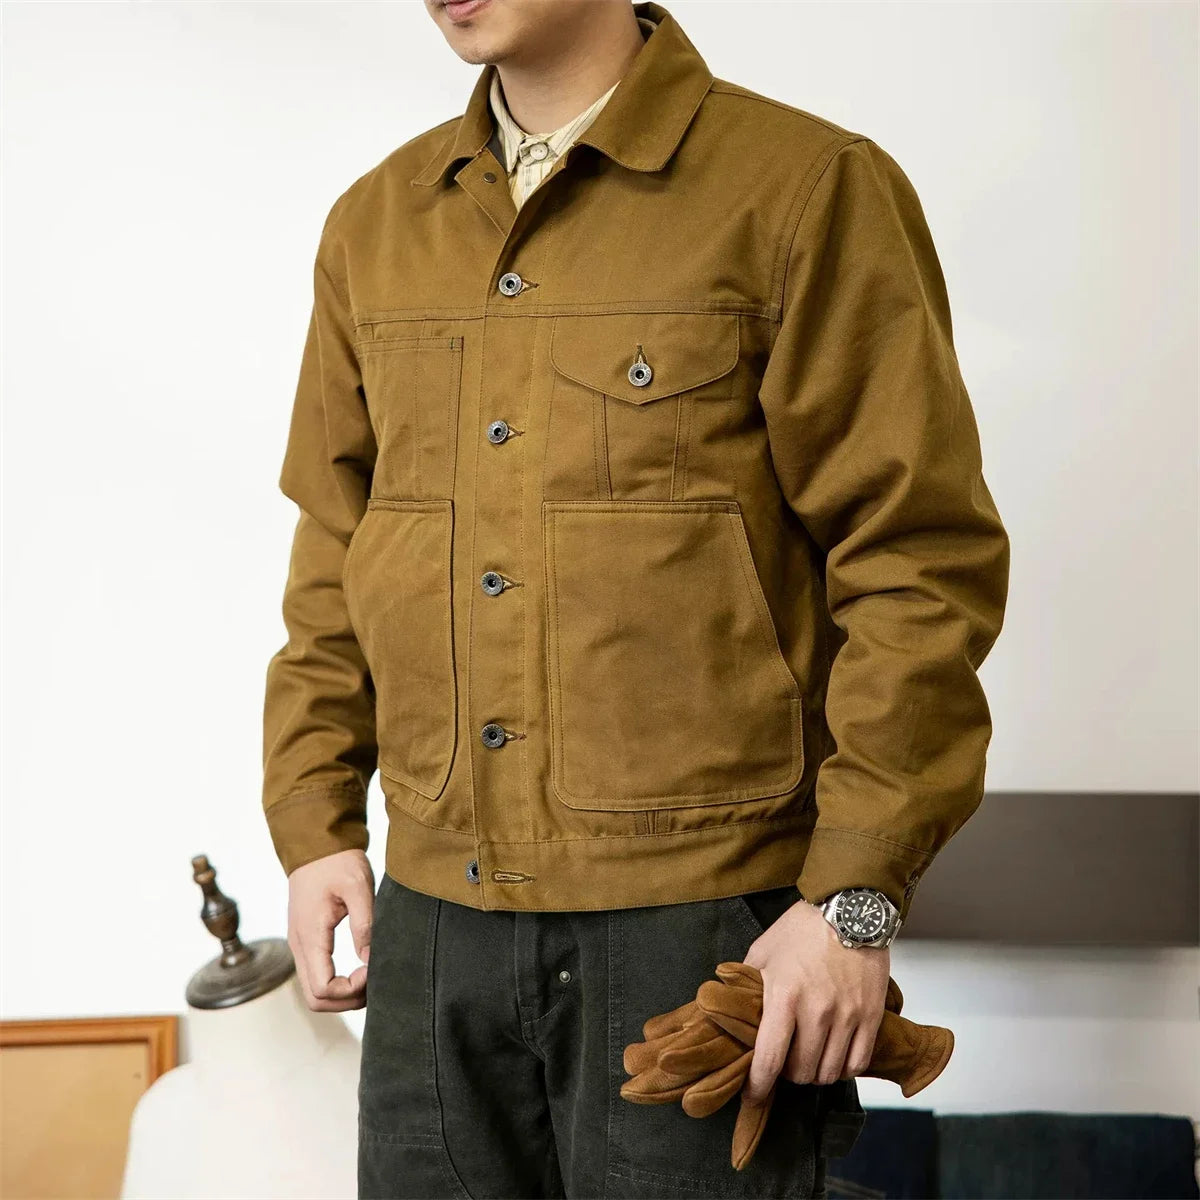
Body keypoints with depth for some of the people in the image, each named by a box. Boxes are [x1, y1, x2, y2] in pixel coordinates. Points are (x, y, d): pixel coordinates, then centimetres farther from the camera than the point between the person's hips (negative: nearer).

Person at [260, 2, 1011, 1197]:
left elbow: (920, 560, -9)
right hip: (431, 921, 5)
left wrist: (856, 897, -13)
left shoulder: (808, 188, -6)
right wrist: (314, 824, 10)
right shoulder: (372, 224, 12)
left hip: (700, 920, -5)